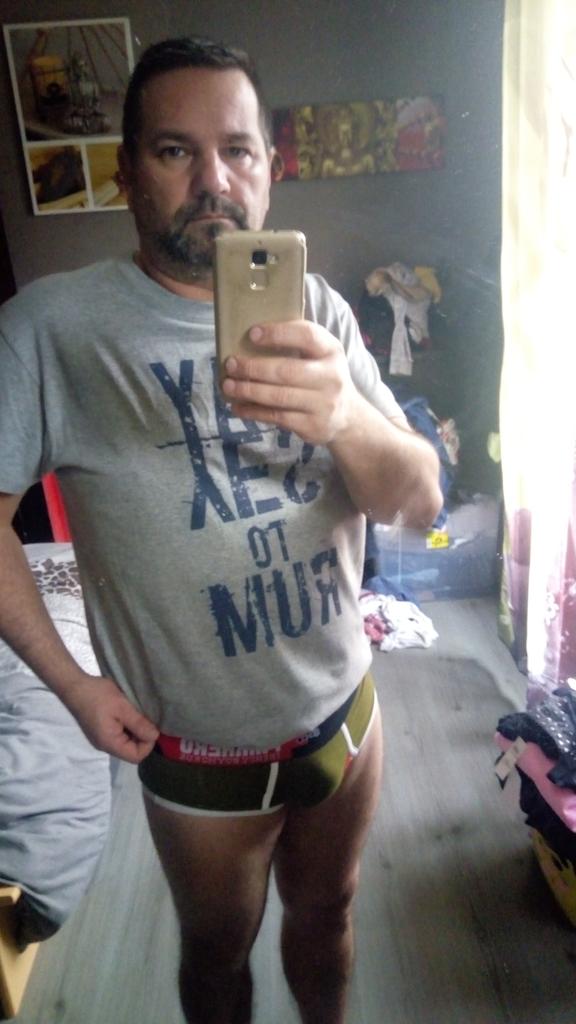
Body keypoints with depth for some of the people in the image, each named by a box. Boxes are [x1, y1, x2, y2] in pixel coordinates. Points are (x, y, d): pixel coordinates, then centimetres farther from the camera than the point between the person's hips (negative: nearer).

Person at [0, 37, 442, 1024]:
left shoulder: (319, 311, -6)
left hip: (346, 712, 4)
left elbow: (420, 501, -13)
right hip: (198, 754, -3)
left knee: (325, 919, 29)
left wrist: (346, 417, -33)